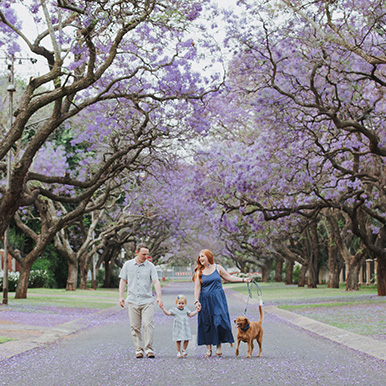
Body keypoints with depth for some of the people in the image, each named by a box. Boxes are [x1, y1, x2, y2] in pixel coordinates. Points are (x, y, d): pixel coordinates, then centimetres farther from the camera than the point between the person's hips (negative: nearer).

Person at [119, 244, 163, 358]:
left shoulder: (150, 266, 2)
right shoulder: (128, 265, 8)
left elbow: (156, 282, -5)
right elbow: (123, 281, 12)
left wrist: (159, 297, -17)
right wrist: (121, 296, 4)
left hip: (147, 301, -1)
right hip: (132, 301, 1)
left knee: (148, 324, -11)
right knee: (135, 327, 2)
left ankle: (149, 349, -4)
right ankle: (138, 349, 9)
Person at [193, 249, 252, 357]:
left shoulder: (217, 268, 6)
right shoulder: (199, 272, 4)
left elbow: (229, 277, 15)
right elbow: (197, 287, 0)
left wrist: (243, 279, 10)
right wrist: (197, 301, -10)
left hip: (218, 299, 0)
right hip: (205, 301, 0)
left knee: (220, 321, -10)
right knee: (206, 324, 1)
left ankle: (219, 346, 4)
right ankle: (208, 348, 9)